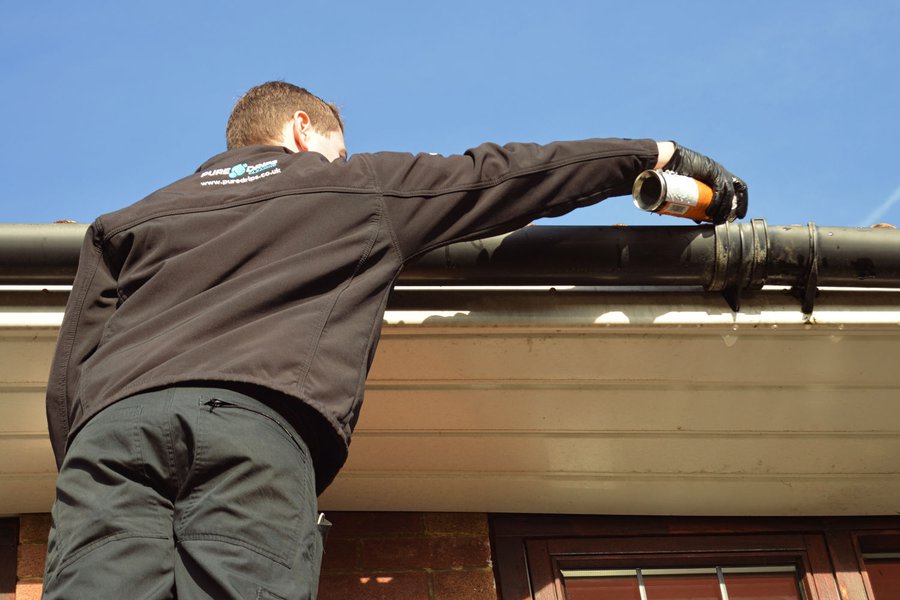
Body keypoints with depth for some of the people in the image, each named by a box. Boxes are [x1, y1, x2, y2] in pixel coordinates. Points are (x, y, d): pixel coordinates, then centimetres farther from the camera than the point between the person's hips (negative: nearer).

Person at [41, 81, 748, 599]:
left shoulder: (126, 221, 36)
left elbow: (67, 381, 25)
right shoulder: (361, 186, 30)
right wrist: (659, 153, 47)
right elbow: (504, 175, 36)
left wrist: (93, 496, 26)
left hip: (112, 423, 3)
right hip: (257, 421, -3)